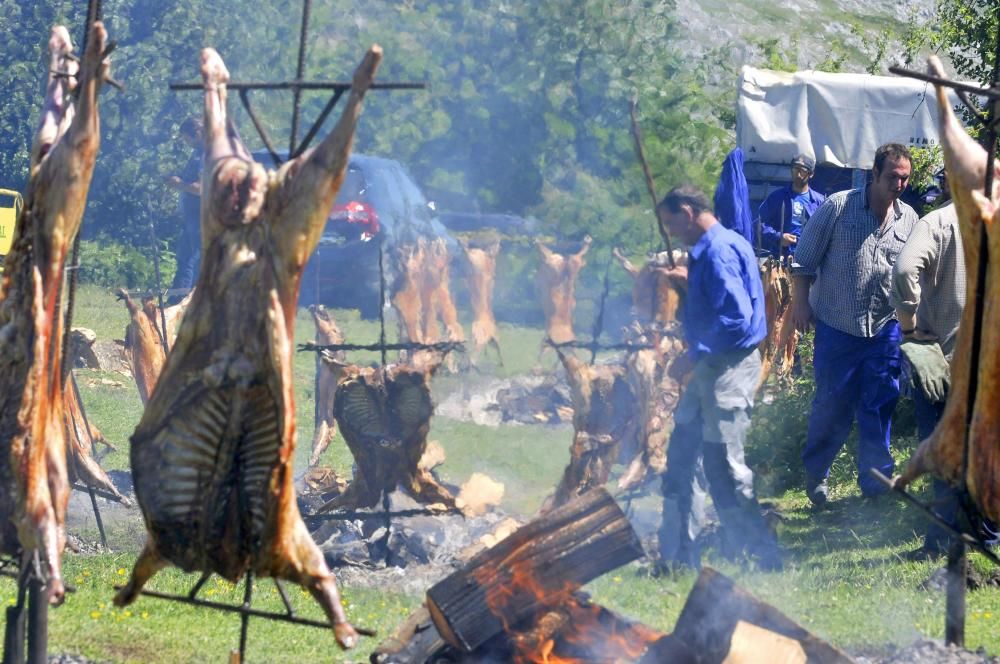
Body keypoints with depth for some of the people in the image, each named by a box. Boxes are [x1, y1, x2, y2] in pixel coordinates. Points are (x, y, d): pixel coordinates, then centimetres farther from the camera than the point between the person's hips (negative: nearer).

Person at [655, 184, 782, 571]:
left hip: (728, 367, -11)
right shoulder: (709, 249, 14)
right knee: (681, 456, 14)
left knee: (723, 463, -7)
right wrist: (689, 282, 17)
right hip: (710, 366, 11)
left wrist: (694, 355, -21)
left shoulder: (719, 251, -18)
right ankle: (676, 554, 22)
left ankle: (760, 556, 0)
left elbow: (736, 318, -26)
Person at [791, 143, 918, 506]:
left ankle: (876, 480, 18)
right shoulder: (838, 207, -8)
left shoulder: (909, 218, 4)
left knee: (879, 407, 7)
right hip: (837, 326, -3)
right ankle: (815, 474, 19)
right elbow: (804, 259, -3)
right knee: (832, 404, 2)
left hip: (886, 328, 3)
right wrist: (801, 302, -6)